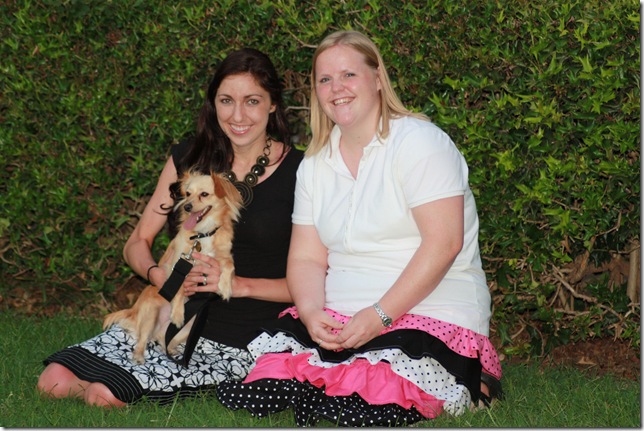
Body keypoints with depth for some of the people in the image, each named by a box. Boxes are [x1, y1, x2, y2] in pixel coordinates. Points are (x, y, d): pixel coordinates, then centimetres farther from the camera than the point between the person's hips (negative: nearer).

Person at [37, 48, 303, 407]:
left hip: (243, 341, -5)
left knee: (106, 393, -22)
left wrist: (238, 284, -18)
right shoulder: (189, 159, 7)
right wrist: (160, 276, -12)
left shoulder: (300, 172, -6)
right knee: (56, 379, -12)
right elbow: (137, 244, 10)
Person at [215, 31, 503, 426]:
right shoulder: (314, 164, 14)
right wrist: (312, 312, -11)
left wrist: (380, 315, -20)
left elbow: (443, 243, -15)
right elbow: (307, 258, 11)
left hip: (429, 316, -5)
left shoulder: (419, 142, -6)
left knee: (362, 409, -30)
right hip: (336, 318, 5)